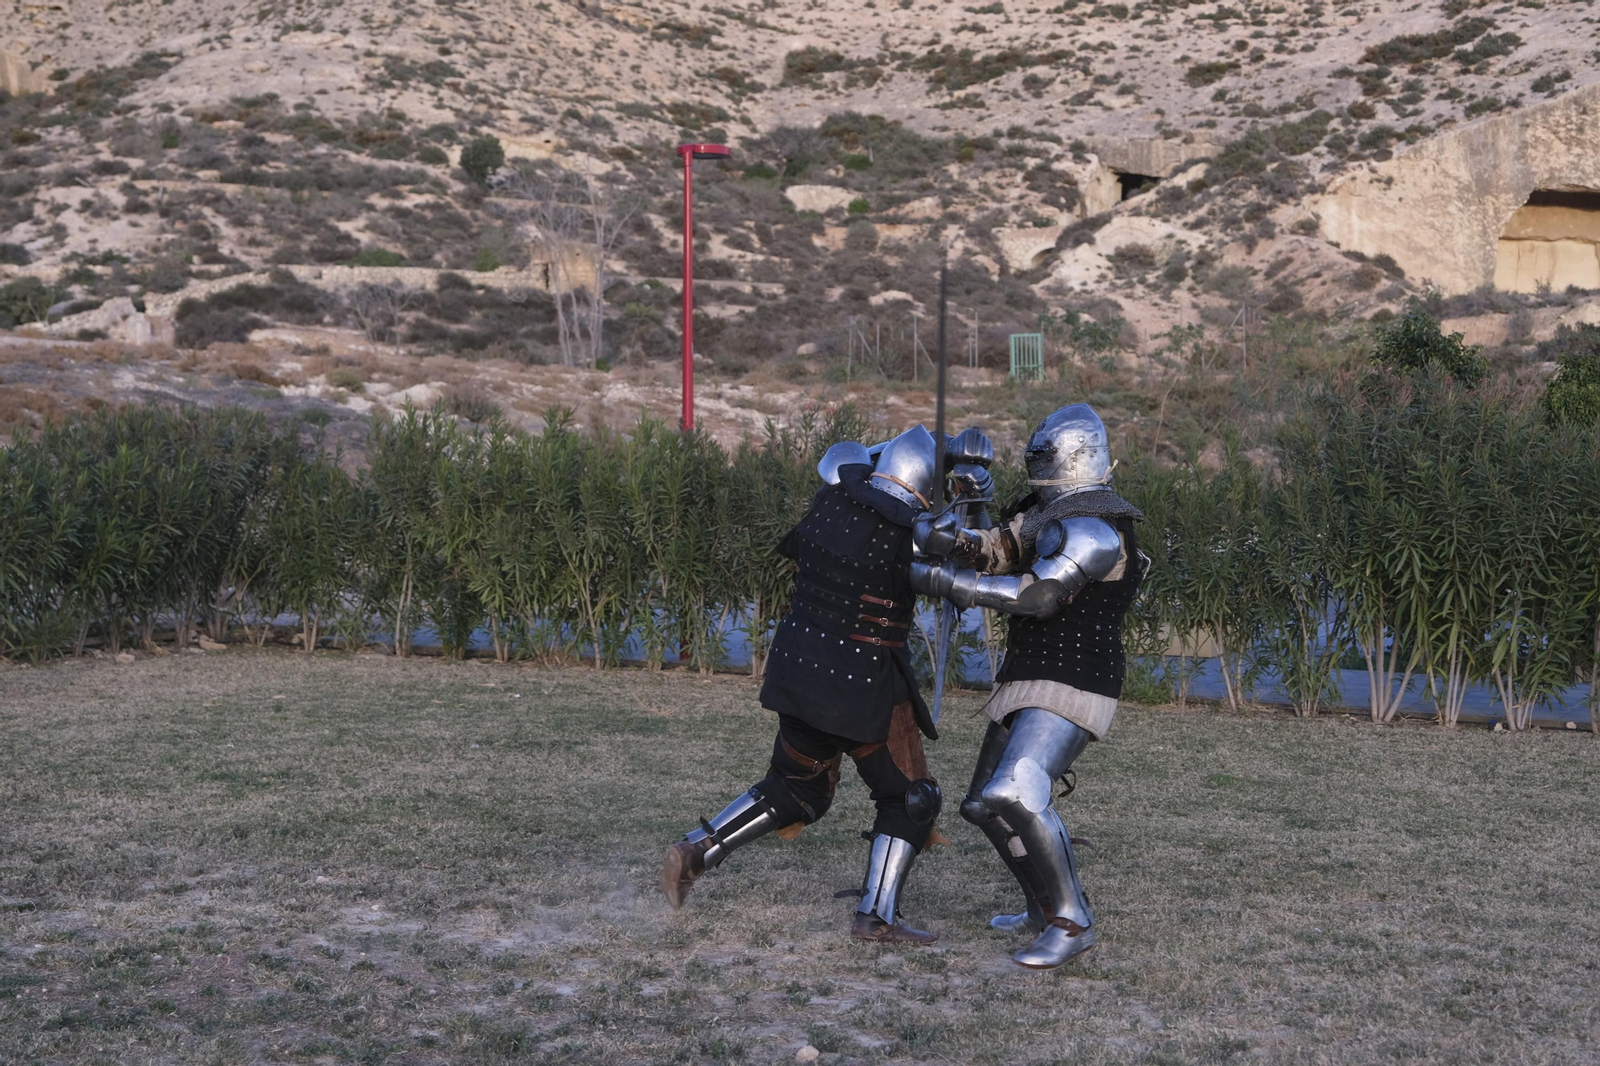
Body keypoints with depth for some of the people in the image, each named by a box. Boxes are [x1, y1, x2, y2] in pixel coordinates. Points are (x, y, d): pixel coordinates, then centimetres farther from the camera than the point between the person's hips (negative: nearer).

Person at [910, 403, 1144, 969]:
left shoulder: (1095, 531, -19)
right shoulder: (1052, 512, 12)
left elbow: (1035, 594, -28)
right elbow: (997, 550, 6)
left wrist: (945, 582, -24)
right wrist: (947, 538, -17)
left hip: (1071, 693, -10)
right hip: (1027, 686, 10)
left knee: (1017, 795, -28)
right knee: (987, 804, 16)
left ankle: (1072, 924, -16)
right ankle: (1047, 908, 32)